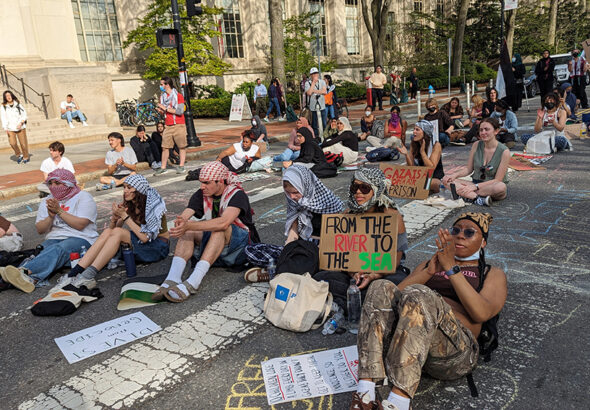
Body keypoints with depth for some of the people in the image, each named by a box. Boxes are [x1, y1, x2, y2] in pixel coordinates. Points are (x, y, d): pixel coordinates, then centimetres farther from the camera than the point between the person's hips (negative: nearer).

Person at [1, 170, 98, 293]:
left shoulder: (83, 197, 4)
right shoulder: (46, 201, 21)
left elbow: (79, 225, -10)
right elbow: (40, 230, 13)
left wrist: (59, 211, -9)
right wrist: (51, 217, -6)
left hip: (80, 239, -5)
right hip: (54, 239, 5)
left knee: (58, 249, -38)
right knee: (40, 251, -31)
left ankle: (25, 271, -62)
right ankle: (31, 278, -61)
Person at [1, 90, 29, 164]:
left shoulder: (18, 104, 4)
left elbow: (24, 114, 4)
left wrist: (21, 123, -11)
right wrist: (6, 129, -9)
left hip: (20, 127, 0)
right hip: (10, 128, 0)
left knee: (23, 143, 2)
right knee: (12, 143, -12)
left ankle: (26, 157, 19)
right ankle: (19, 155, 11)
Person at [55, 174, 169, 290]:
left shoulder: (154, 205, -15)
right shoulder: (128, 205, 4)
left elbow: (145, 237, -23)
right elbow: (112, 228, 2)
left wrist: (124, 216, -23)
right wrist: (114, 217, -19)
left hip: (158, 246, -6)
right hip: (138, 244, 6)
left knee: (118, 232, -26)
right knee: (107, 232, -17)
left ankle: (88, 276, -30)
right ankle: (72, 274, -24)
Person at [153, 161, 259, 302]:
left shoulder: (237, 194, -17)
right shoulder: (201, 194, 1)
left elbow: (223, 222, -35)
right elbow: (183, 217, -12)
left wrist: (189, 225, -43)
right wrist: (180, 223, -37)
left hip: (240, 246, -5)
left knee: (220, 229, -35)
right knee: (187, 231, -18)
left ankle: (192, 282, -45)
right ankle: (172, 279, -35)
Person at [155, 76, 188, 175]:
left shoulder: (178, 96, -5)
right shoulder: (162, 97, 13)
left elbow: (180, 111, -15)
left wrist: (166, 108, -14)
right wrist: (160, 110, -3)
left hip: (179, 125, -5)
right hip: (168, 126, 5)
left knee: (182, 146, 0)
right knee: (165, 147, -1)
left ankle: (181, 166, 7)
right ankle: (163, 167, 3)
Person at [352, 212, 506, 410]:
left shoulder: (492, 274, 20)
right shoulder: (429, 264, 30)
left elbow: (482, 313, -3)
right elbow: (399, 293, 12)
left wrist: (451, 268, -8)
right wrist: (429, 271, -3)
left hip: (456, 351, -3)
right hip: (404, 337, 4)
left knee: (418, 294, -33)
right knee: (382, 288, -26)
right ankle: (365, 391, -37)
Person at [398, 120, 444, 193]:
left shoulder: (436, 145, -16)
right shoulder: (413, 144, -2)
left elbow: (431, 168, -24)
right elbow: (412, 167, -4)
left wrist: (422, 151, -28)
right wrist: (406, 154, -22)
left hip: (435, 177, -4)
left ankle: (437, 187, -4)